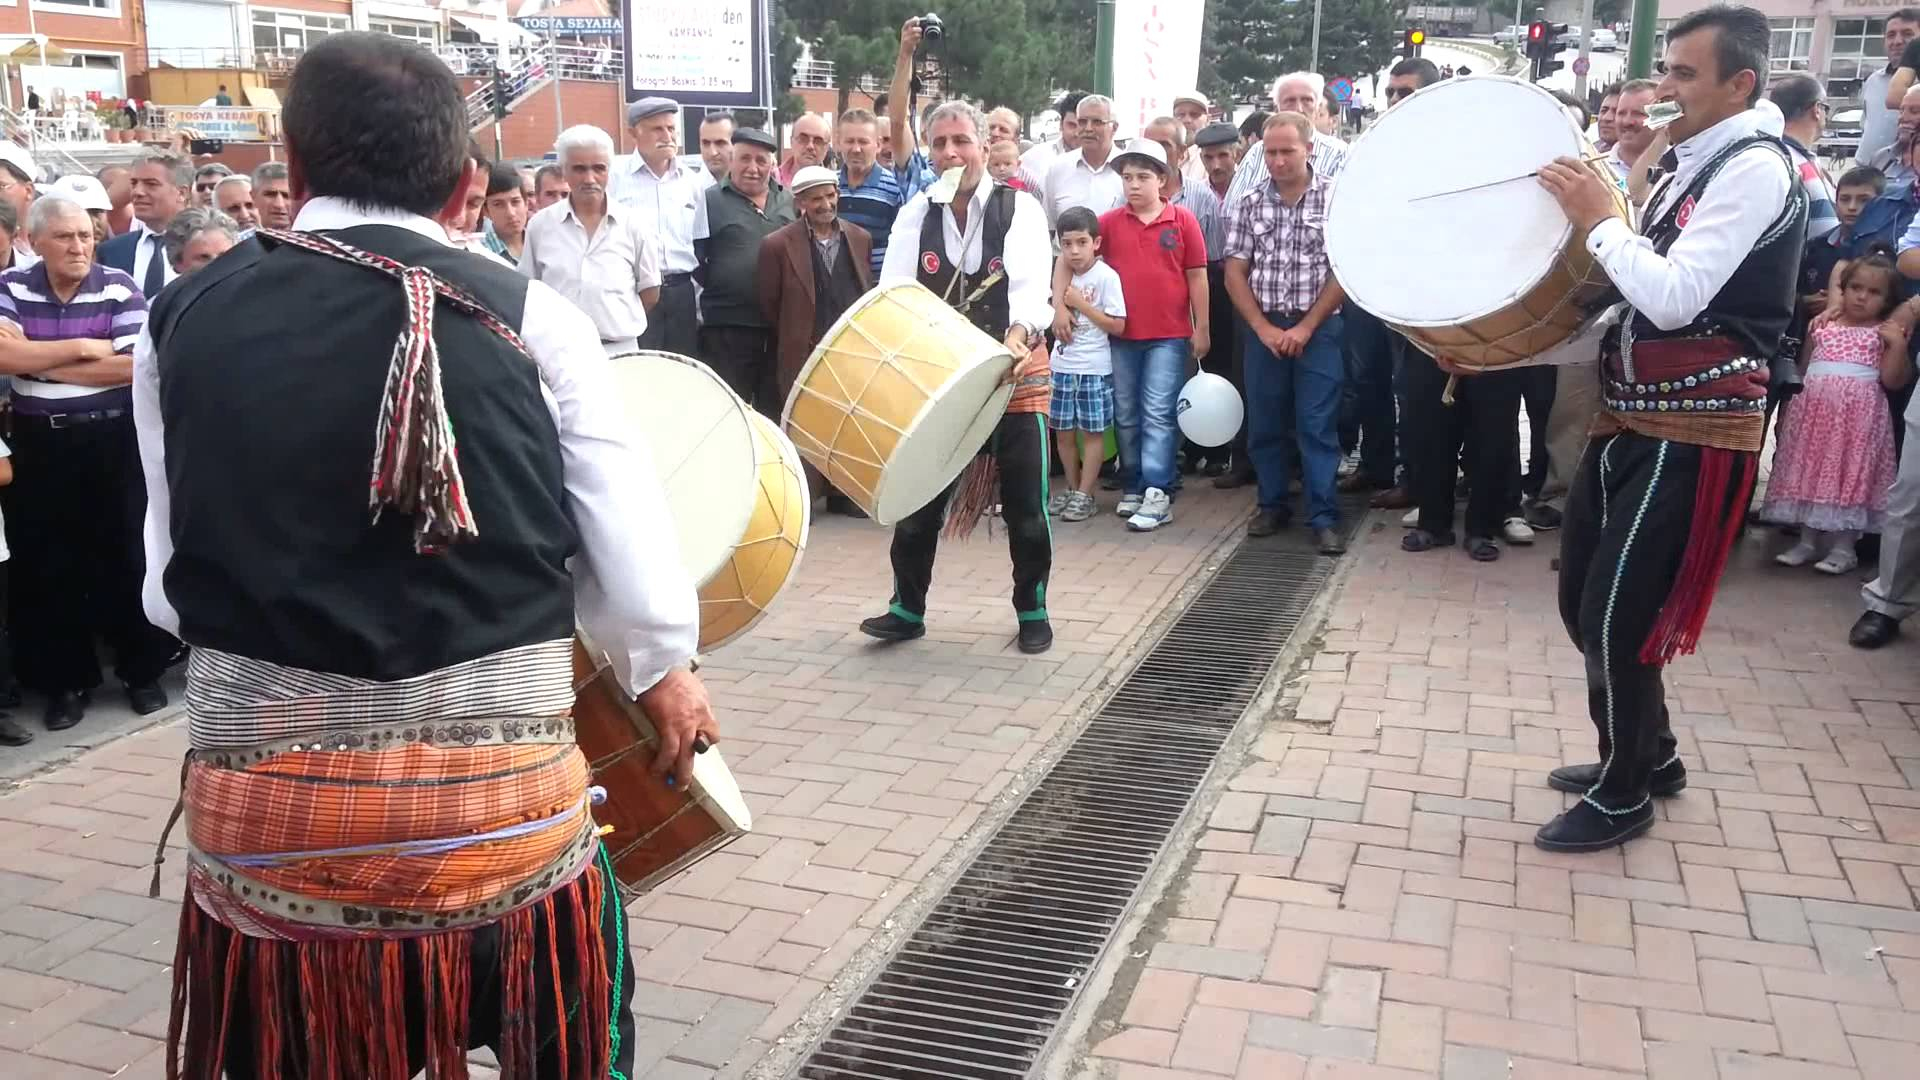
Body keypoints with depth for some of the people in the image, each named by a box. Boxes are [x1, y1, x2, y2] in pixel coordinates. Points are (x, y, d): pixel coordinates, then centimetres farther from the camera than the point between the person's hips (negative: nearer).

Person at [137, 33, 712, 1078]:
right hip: (503, 800, -1)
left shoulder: (182, 321, 1)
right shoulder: (529, 317, -5)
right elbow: (634, 562, -5)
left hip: (262, 811, 2)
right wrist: (663, 674, 14)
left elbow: (170, 587, 3)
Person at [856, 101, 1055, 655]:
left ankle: (1032, 610, 23)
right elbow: (894, 291, -7)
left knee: (1025, 504, 5)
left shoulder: (1020, 209, -6)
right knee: (919, 498, 6)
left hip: (1016, 376, -2)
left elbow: (1031, 285, -22)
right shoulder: (915, 215, 3)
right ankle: (907, 608, 22)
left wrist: (1018, 334, -43)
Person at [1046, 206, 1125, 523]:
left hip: (1094, 368, -5)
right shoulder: (1062, 274, 6)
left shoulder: (1107, 276, -11)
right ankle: (1072, 489, 25)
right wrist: (1063, 268, -1)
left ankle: (1085, 495, 8)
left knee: (1092, 431, 3)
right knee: (1063, 431, 11)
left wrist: (1081, 304, -15)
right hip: (1062, 366, 6)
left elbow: (1118, 326, -13)